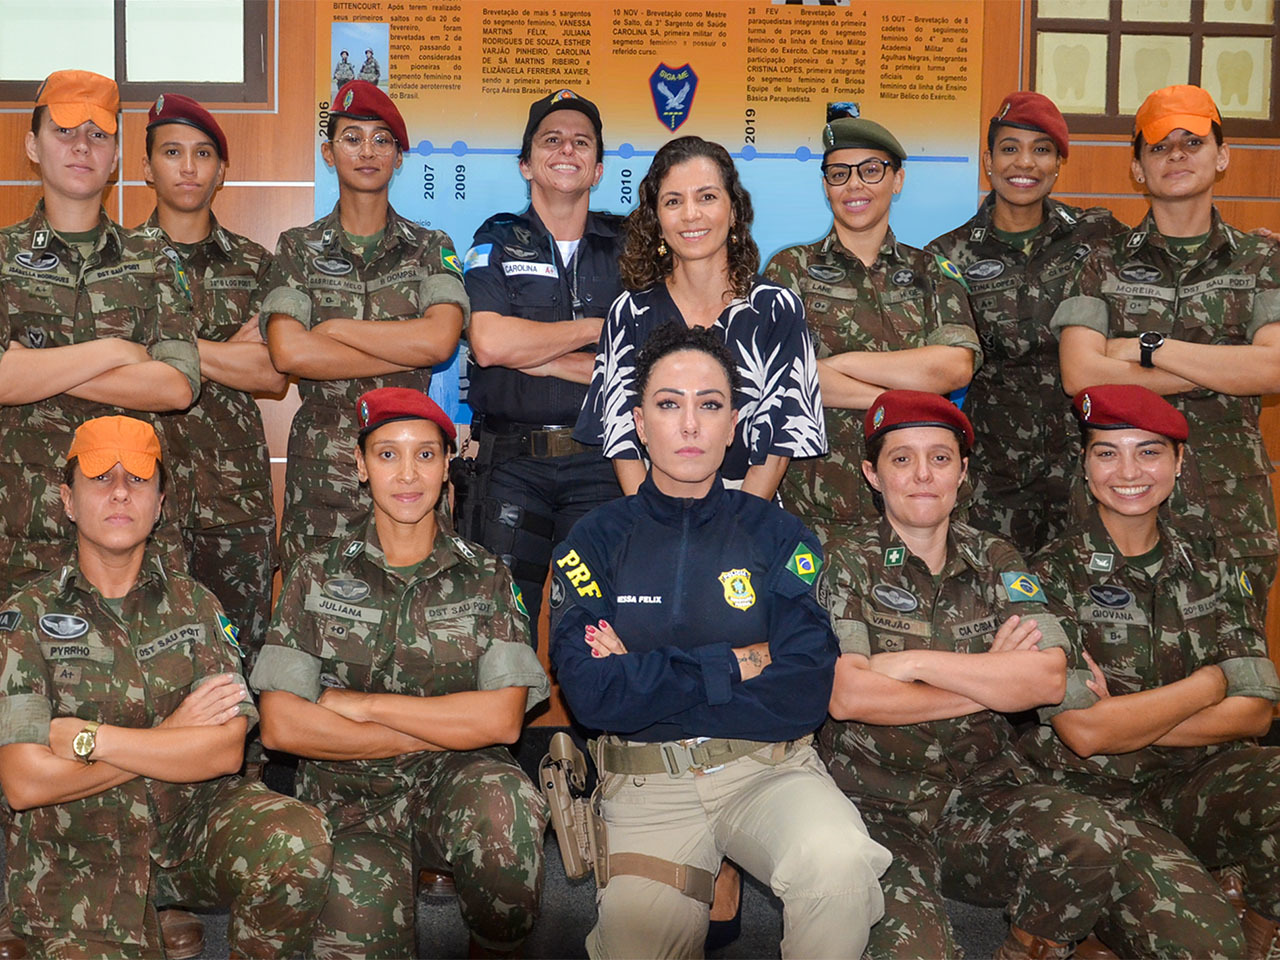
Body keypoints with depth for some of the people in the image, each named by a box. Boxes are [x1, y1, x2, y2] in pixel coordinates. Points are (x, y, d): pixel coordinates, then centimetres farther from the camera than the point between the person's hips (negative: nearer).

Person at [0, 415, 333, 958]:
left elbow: (226, 750, -7)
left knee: (298, 840, -27)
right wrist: (172, 738, -9)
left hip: (196, 819, 2)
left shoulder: (194, 606, 6)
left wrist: (84, 737, -14)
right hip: (76, 857, -2)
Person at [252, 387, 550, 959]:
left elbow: (502, 719, -7)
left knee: (501, 803, -34)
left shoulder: (487, 579, 7)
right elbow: (281, 727, -5)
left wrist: (361, 704, -8)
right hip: (350, 798, 0)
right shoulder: (317, 578, 7)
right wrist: (441, 733, -8)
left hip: (458, 784, 1)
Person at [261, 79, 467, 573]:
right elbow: (289, 354, -9)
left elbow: (440, 339, -11)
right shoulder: (298, 249, 8)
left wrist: (334, 329, -7)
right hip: (321, 471, 0)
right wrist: (408, 353, -8)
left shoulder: (431, 249, 8)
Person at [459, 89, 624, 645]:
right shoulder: (496, 244, 9)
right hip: (511, 463, 0)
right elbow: (489, 343, -10)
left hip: (601, 462, 1)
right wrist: (599, 329, -4)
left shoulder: (628, 249, 11)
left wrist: (543, 360, -7)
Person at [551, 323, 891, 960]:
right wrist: (734, 665, -10)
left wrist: (647, 679, -9)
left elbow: (805, 695, -8)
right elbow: (591, 694, -11)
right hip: (647, 784, 0)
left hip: (769, 766, 0)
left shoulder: (777, 535, 4)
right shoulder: (596, 541, 4)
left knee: (839, 860, -31)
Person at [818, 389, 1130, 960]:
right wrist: (995, 679, -8)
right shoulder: (845, 564, 0)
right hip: (879, 808, -3)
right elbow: (847, 696, -14)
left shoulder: (996, 562, 9)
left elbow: (1049, 677, -7)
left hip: (986, 796, 4)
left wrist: (915, 662, -13)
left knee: (1092, 838, -26)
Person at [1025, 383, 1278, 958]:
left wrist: (1126, 719, -12)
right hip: (1096, 800, -4)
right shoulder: (1055, 575, -5)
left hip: (1199, 782, 5)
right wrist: (1210, 682, -4)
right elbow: (1084, 732, -14)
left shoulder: (1210, 571, 10)